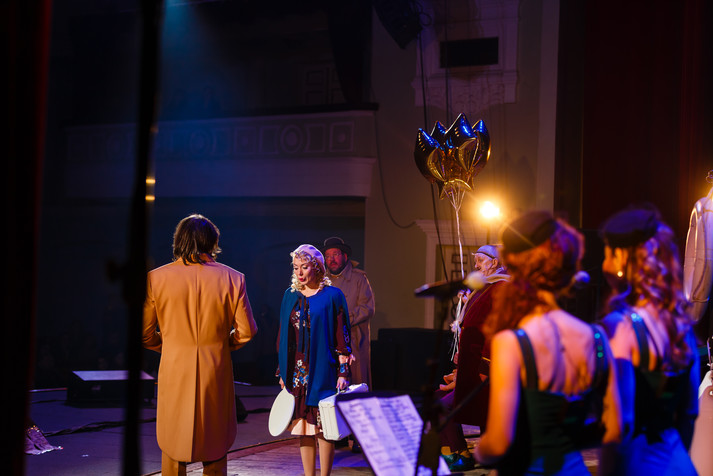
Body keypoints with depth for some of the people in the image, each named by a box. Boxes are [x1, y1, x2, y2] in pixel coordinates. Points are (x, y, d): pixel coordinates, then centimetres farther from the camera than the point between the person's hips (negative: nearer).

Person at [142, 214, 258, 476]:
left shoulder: (156, 278, -4)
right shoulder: (232, 278, -5)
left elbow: (145, 334, -1)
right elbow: (246, 331, -3)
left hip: (174, 371, 0)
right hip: (216, 374, 0)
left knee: (172, 448, 11)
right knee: (215, 454, 13)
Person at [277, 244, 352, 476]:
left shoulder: (332, 296, -4)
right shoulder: (290, 296, 10)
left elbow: (342, 336, -5)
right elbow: (283, 336, 14)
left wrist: (343, 372, -10)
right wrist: (282, 371, 11)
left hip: (322, 371, -4)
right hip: (297, 372, 4)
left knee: (323, 429, -3)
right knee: (303, 428, 6)